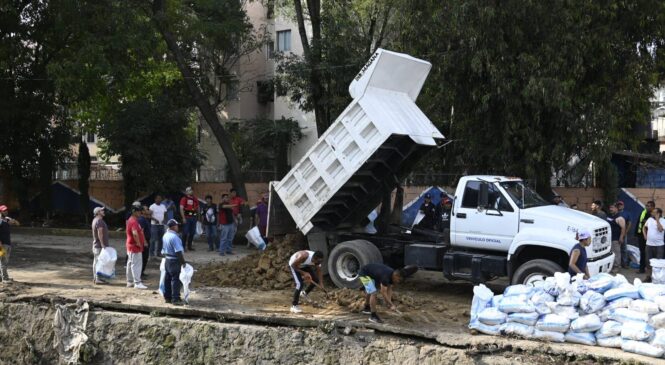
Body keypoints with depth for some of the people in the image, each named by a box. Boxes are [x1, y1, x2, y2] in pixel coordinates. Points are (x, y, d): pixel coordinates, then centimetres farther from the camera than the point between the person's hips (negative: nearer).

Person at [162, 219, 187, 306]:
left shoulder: (165, 235, 8)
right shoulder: (174, 237, -21)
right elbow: (178, 251, -22)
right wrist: (183, 261, -14)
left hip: (167, 259, 9)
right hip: (174, 260, -9)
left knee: (168, 279, 14)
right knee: (175, 279, -5)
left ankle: (167, 297, 22)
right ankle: (175, 299, -4)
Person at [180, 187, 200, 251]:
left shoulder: (195, 199, 14)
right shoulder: (184, 199, -4)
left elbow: (197, 207, 23)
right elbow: (181, 208, -10)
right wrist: (183, 218, -16)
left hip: (193, 217, 6)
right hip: (187, 217, -6)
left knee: (192, 232, 8)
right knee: (185, 232, -5)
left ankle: (189, 246, 18)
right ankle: (183, 246, 2)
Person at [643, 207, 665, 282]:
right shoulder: (649, 219, 6)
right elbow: (644, 227, 21)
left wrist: (657, 219, -21)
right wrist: (645, 235, 9)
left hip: (659, 245, -5)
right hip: (649, 244, 5)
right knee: (648, 261, 8)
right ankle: (648, 277, 17)